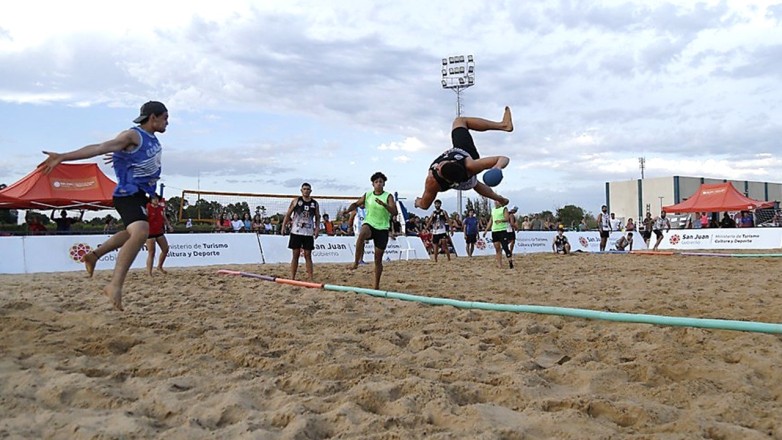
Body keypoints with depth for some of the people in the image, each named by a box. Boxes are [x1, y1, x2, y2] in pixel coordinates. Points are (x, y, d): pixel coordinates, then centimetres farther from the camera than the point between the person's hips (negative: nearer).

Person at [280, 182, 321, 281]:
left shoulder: (315, 203, 7)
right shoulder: (296, 201, 2)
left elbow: (317, 217, 12)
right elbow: (288, 214, 3)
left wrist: (317, 228, -4)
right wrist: (283, 226, -8)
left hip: (309, 233, 1)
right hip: (296, 232, -1)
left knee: (308, 255, 3)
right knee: (295, 255, 2)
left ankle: (310, 278, 3)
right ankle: (292, 278, 7)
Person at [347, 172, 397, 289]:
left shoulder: (388, 196, -3)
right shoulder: (367, 195, 5)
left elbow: (395, 212, -16)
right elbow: (356, 204, 20)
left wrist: (383, 204, -31)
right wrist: (347, 210, 0)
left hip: (382, 228, -1)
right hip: (369, 224, 1)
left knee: (378, 259, 4)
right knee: (362, 234, -39)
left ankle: (377, 286, 16)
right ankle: (356, 262, -31)